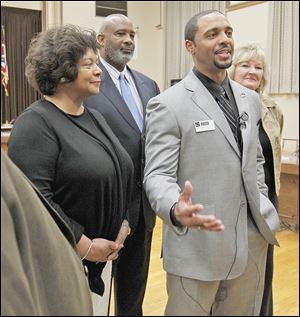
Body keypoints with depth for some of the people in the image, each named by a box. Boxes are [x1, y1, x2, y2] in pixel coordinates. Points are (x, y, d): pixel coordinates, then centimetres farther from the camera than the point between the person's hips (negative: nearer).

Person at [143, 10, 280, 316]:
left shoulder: (250, 99, 9)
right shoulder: (167, 104, -12)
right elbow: (157, 175, -16)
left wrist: (260, 205, 10)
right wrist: (176, 210, -36)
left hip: (252, 240, 6)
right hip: (198, 244, -6)